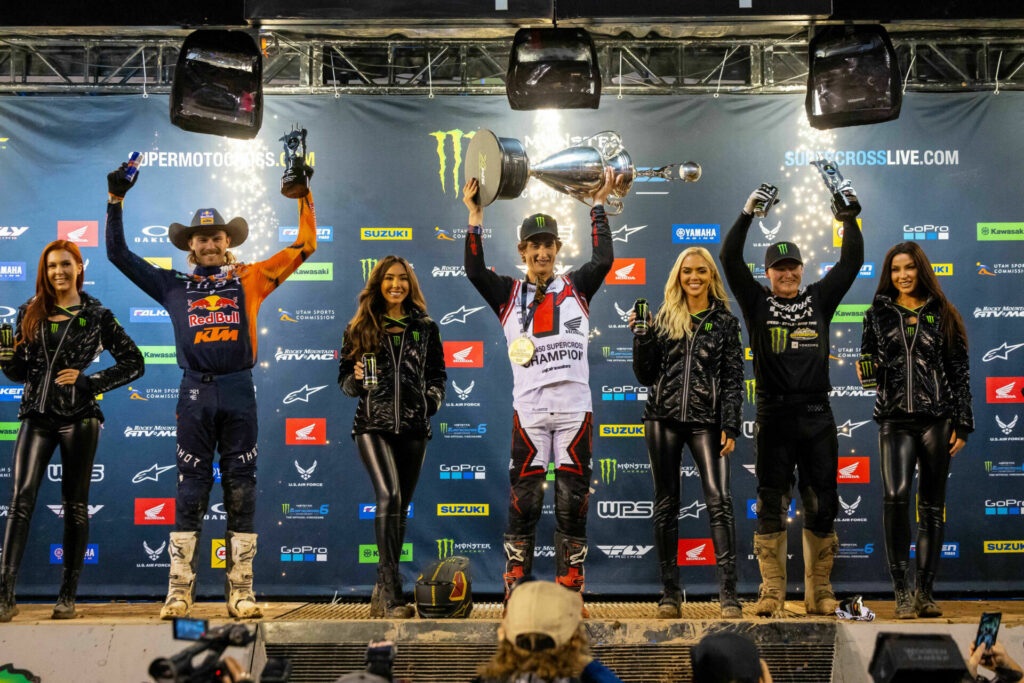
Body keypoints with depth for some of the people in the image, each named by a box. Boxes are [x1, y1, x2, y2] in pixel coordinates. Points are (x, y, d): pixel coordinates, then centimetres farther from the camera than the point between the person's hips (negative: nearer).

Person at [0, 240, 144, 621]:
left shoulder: (96, 316, 3)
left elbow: (134, 363, 3)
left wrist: (90, 382, -7)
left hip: (78, 417, -2)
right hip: (37, 416, 2)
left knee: (75, 505, 3)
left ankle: (68, 596, 10)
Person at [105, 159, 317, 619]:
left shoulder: (249, 280, 13)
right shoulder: (174, 287, 13)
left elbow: (303, 247, 16)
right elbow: (119, 255, 17)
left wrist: (303, 195, 15)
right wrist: (116, 200, 13)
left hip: (239, 393, 0)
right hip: (195, 394, 0)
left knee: (241, 490, 3)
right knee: (190, 491, 1)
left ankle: (240, 592, 7)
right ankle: (180, 590, 6)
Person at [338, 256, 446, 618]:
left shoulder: (425, 327, 11)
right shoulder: (360, 327, 7)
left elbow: (438, 374, 17)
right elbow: (344, 377, 10)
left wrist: (431, 401, 0)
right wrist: (356, 379, -11)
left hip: (413, 427, 3)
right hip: (373, 425, -3)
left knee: (400, 506, 6)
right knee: (389, 495, -21)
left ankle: (382, 593, 18)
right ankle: (392, 591, -20)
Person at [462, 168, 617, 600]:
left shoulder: (576, 288, 11)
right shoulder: (508, 294, 11)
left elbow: (603, 261, -4)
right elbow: (474, 270, -3)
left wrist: (598, 205, -2)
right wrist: (475, 213, -4)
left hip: (574, 409, 0)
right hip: (528, 412, 0)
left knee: (573, 502, 5)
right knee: (523, 500, 3)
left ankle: (570, 588, 13)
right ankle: (515, 586, 11)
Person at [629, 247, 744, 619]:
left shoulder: (725, 321, 7)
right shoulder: (664, 319, 11)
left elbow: (733, 379, 3)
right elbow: (645, 376, 10)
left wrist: (730, 427, -7)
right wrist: (640, 335, -3)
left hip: (705, 421, -2)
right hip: (663, 418, 2)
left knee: (719, 499, -15)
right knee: (666, 504, 5)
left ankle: (728, 593, -13)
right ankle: (670, 593, 12)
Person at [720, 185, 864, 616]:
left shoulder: (819, 299, 13)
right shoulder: (757, 302, 7)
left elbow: (851, 262, 12)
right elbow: (730, 260, -1)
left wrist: (850, 219, 1)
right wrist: (746, 216, -9)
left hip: (817, 418, 2)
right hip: (774, 418, -2)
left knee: (822, 505, 4)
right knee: (771, 506, 1)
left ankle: (820, 593, 13)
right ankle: (772, 592, 7)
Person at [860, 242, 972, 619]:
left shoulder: (942, 315, 7)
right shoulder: (878, 314, 10)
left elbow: (960, 371, 7)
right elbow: (868, 359, 16)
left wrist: (962, 423, 1)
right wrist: (867, 369, -9)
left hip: (936, 419, 1)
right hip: (895, 420, 0)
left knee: (932, 506, 5)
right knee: (895, 496, -18)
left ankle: (925, 591, 13)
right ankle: (901, 590, -10)